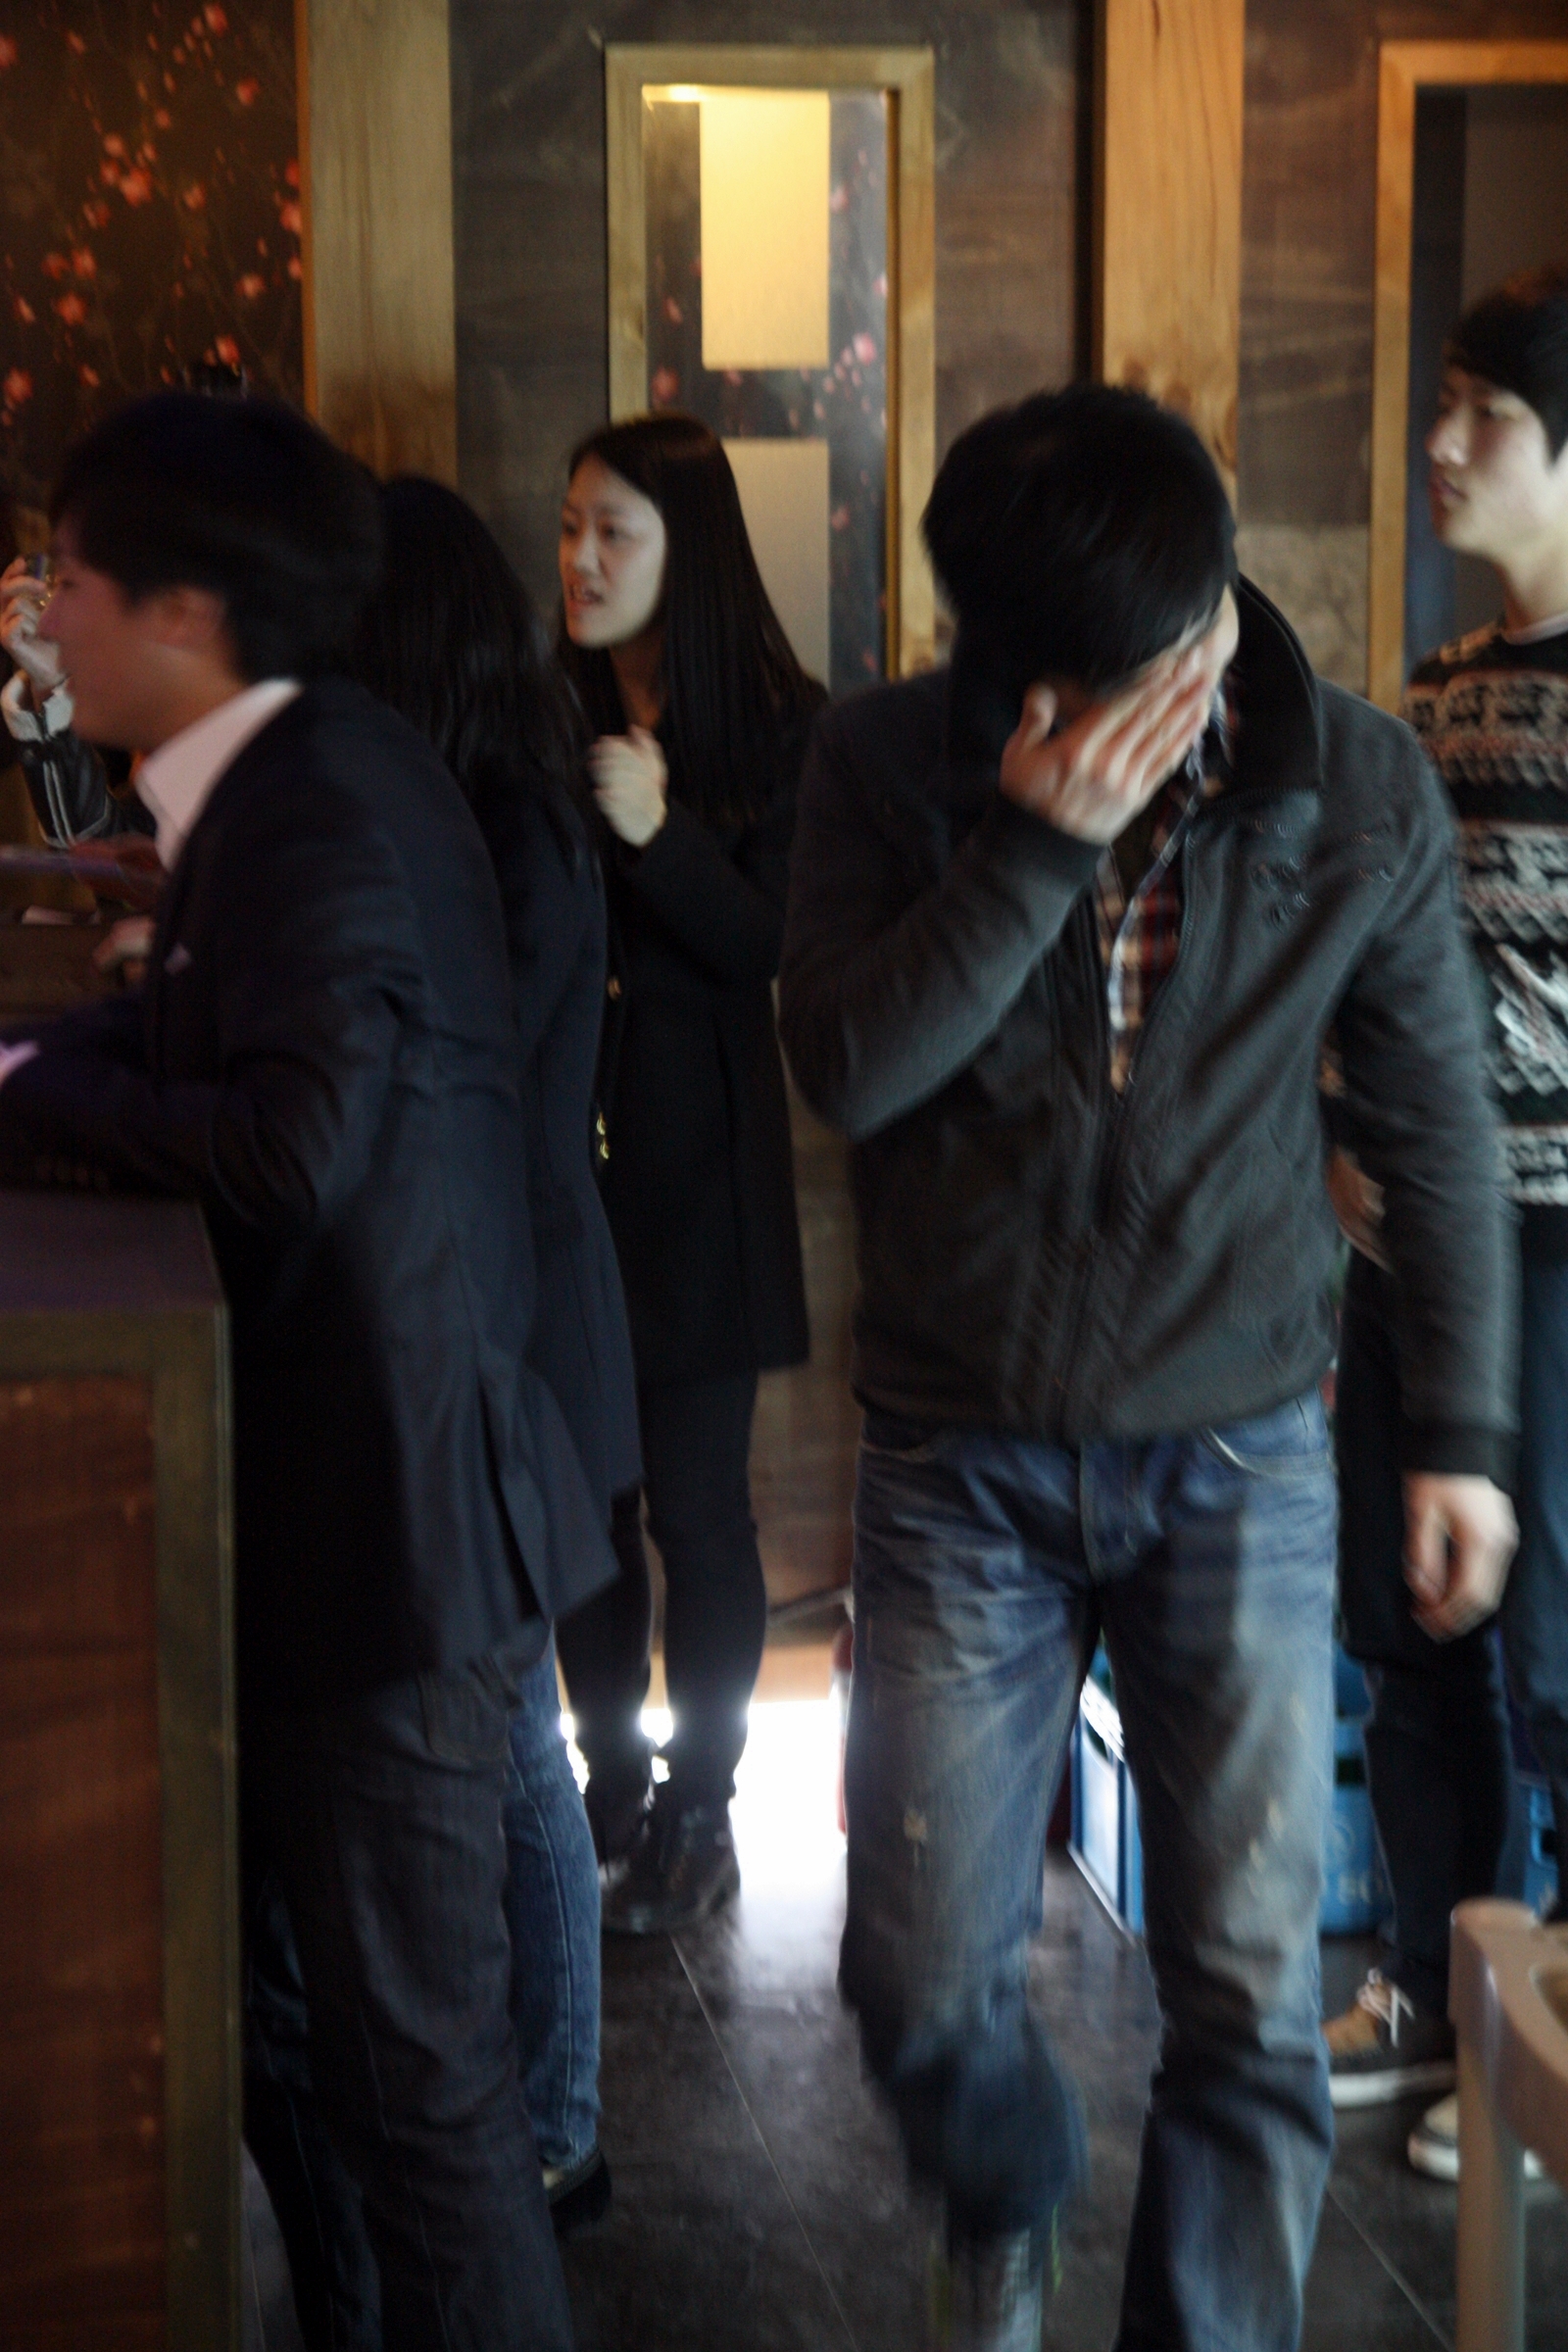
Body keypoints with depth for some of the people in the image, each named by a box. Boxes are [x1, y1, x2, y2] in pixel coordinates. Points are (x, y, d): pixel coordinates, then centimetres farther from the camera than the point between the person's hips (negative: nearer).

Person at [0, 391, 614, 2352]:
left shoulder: (320, 814, -20)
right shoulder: (303, 775, 10)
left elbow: (292, 1143, -31)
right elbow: (191, 1040, 12)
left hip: (389, 1519, -10)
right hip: (356, 1477, 10)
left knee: (410, 2044, 1)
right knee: (352, 1983, 22)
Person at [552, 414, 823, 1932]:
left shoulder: (781, 729, -3)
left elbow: (770, 947, -10)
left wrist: (660, 835, -23)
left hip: (695, 1163, -3)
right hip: (561, 1145, 3)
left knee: (695, 1497, 0)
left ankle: (700, 1812, 13)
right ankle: (608, 1783, 23)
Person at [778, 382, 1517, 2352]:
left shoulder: (1360, 792, -7)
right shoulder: (892, 764, -7)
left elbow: (1436, 1119, 3)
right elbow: (844, 1066, -18)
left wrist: (1460, 1428, 5)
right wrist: (1040, 840, -26)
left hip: (1236, 1454, 0)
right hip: (959, 1456, 1)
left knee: (1251, 2002, 1)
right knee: (923, 1972, 7)